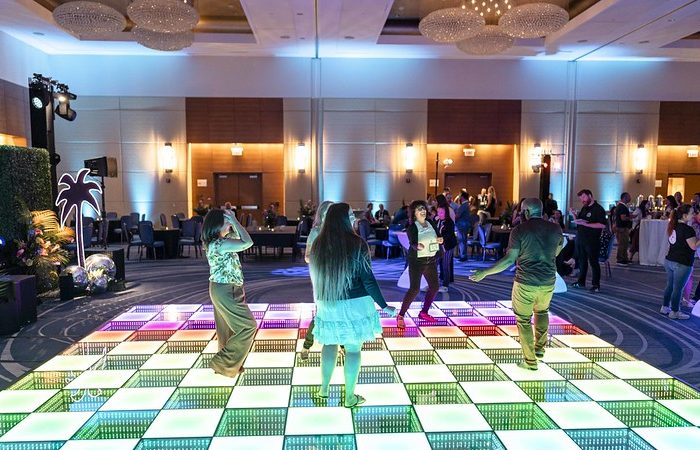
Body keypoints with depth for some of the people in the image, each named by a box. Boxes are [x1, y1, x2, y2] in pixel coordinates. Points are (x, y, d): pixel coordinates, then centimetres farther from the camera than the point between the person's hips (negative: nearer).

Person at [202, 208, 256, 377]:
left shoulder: (216, 242, 5)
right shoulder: (219, 244, -24)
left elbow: (237, 237, 22)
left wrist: (233, 222, 5)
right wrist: (234, 221, -21)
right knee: (248, 326, -3)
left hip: (224, 289, 10)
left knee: (228, 329, 18)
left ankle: (226, 363, 30)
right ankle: (223, 363, 4)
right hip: (226, 291, -10)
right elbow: (248, 242, -29)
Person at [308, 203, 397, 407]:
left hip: (327, 304, 4)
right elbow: (368, 279, -14)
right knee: (353, 348, 7)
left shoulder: (318, 244, -3)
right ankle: (350, 397, 17)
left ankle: (324, 388, 30)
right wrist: (383, 305, -7)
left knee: (330, 343, 21)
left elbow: (315, 275, 8)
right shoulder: (356, 244, -15)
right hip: (354, 304, -4)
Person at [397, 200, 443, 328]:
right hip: (417, 260, -7)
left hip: (431, 259, 7)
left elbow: (437, 236, 9)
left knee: (434, 286, 9)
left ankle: (424, 312, 26)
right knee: (414, 289, -15)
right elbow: (412, 243, -21)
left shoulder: (431, 224, 7)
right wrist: (417, 246, -44)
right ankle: (400, 316, -6)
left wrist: (439, 240, -15)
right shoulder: (412, 227, -9)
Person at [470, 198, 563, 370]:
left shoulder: (519, 230, -12)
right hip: (548, 283, 4)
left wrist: (484, 273, -11)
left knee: (524, 320, 11)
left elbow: (509, 260, -16)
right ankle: (540, 348, 37)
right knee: (542, 312, 30)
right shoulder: (555, 229, 0)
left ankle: (530, 361, 15)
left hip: (525, 283, -4)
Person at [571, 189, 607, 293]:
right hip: (580, 239, 8)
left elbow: (602, 225, -19)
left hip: (592, 241, -8)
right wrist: (574, 215, 3)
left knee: (593, 262, -2)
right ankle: (581, 282, 24)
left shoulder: (598, 209, -10)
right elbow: (578, 222, 22)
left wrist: (585, 224, -23)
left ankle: (596, 285, 3)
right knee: (582, 261, 14)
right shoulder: (584, 208, 15)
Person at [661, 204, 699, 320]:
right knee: (678, 288, 4)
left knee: (669, 285, 18)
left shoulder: (673, 226, 6)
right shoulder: (687, 229, -19)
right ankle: (674, 312, 13)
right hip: (682, 264, -8)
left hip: (669, 261, 8)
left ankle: (665, 307, 28)